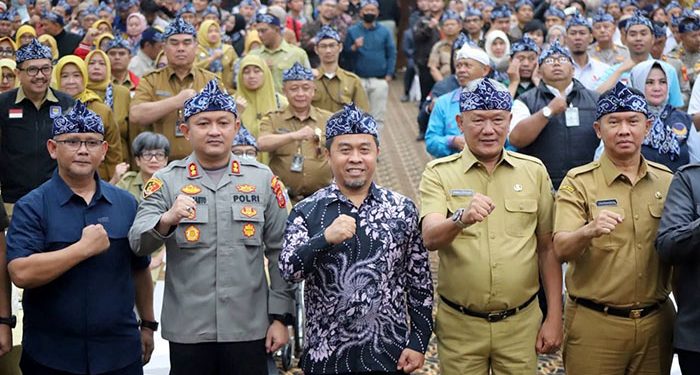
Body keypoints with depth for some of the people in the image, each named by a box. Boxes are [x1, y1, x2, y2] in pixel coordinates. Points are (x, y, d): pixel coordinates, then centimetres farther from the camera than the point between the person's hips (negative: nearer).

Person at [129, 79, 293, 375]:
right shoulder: (166, 181, 1)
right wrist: (167, 220, -30)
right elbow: (138, 243, -10)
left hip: (249, 329, 1)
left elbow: (280, 253, 6)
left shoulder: (263, 179, 4)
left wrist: (280, 316, 2)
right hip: (188, 330, -1)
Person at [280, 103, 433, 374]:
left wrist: (418, 342, -1)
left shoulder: (402, 209, 0)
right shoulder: (307, 211, -2)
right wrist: (325, 238, -26)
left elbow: (420, 282, 3)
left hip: (389, 352, 0)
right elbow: (288, 270, -12)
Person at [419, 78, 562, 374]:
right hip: (459, 325, -1)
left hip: (520, 323, 1)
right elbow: (430, 239, -20)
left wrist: (554, 317, 5)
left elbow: (547, 248, 7)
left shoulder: (534, 171, 2)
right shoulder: (439, 173, -4)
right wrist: (461, 218, -40)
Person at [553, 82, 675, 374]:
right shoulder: (579, 182, -6)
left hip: (656, 320, 4)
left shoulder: (666, 180, 6)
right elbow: (561, 250, -17)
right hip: (594, 323, -3)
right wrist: (589, 231, -38)